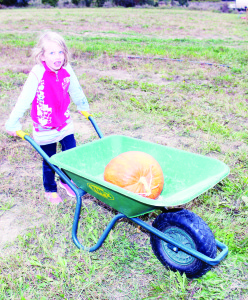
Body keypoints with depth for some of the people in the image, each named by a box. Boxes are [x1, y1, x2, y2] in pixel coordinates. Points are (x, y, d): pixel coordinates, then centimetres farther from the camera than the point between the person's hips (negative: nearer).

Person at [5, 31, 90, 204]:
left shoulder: (67, 71, -9)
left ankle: (67, 181, 35)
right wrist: (13, 123, -13)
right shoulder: (37, 74, -21)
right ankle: (50, 190, 34)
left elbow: (76, 91, 10)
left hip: (65, 122, 4)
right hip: (45, 128, -3)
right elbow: (24, 100, -17)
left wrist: (83, 106, 25)